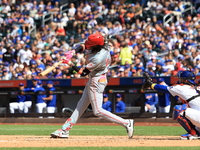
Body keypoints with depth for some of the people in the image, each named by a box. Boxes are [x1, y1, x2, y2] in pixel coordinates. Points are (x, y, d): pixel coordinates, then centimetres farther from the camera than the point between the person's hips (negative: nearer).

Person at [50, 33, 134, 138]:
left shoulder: (98, 58, -32)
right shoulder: (102, 46, -8)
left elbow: (83, 72, -23)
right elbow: (83, 46, 6)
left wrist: (70, 64, -14)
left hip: (96, 82, -10)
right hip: (93, 80, 10)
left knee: (98, 111, -7)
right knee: (81, 105, 14)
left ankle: (126, 123, -7)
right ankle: (65, 130, 21)